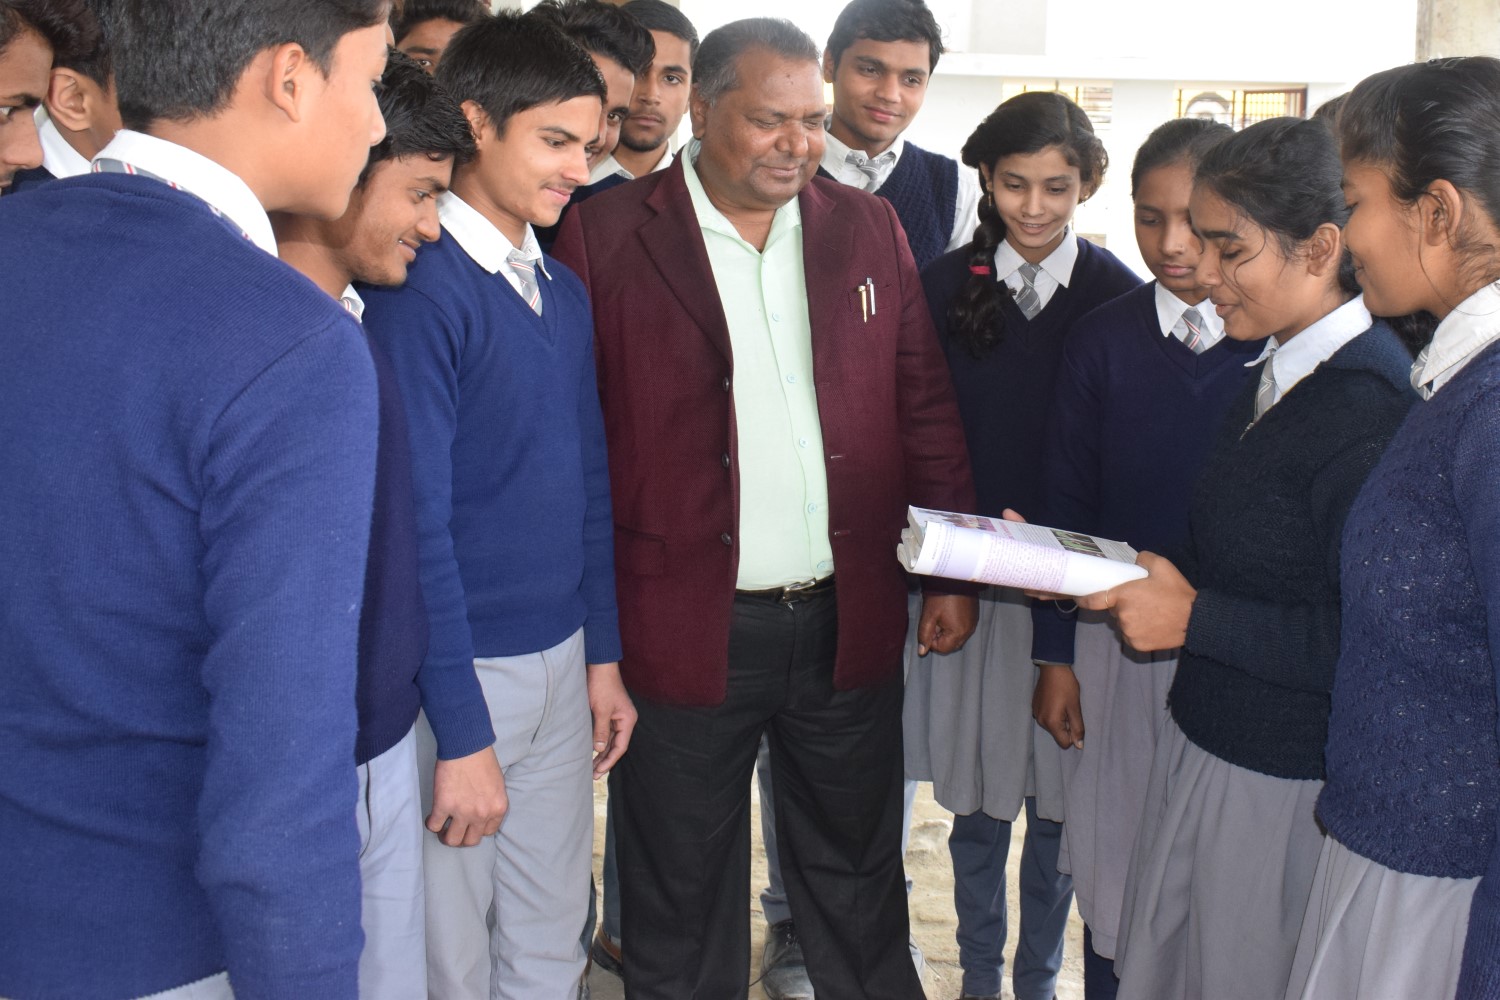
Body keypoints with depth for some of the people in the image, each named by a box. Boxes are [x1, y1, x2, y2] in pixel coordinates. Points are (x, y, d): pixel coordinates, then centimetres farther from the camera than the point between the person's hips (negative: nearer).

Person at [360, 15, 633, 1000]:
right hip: (460, 670, -7)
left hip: (563, 663, 7)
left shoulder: (565, 292, 8)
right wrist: (463, 733, -18)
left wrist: (604, 655, 12)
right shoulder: (417, 288, -16)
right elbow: (416, 520, -18)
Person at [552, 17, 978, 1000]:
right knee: (682, 902, 14)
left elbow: (925, 404, 8)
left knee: (860, 882, 18)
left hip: (849, 622, 3)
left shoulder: (869, 227, 6)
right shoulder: (608, 236, -5)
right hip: (685, 623, -2)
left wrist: (952, 571, 4)